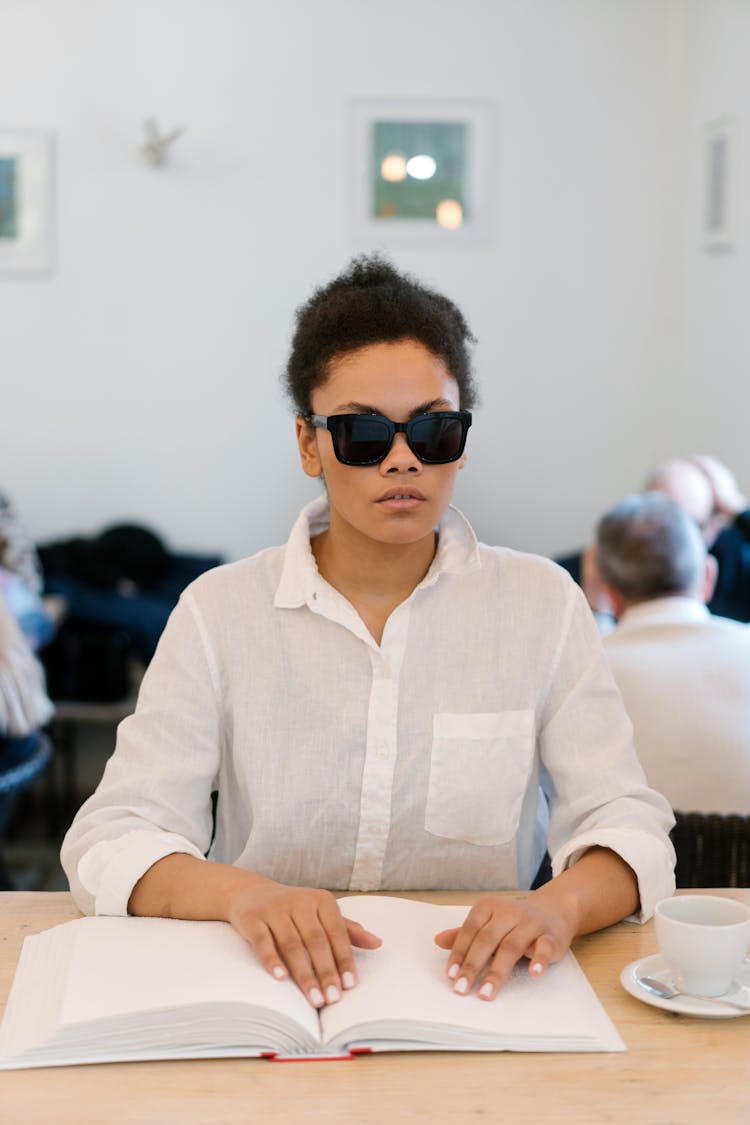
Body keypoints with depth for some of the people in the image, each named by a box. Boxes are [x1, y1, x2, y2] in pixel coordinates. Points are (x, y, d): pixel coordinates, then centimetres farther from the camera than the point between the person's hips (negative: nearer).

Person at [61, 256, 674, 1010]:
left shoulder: (541, 606, 4)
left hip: (478, 992, 2)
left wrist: (561, 905, -26)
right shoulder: (222, 611, 0)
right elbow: (109, 842, -7)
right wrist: (239, 892, -29)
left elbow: (626, 827, -2)